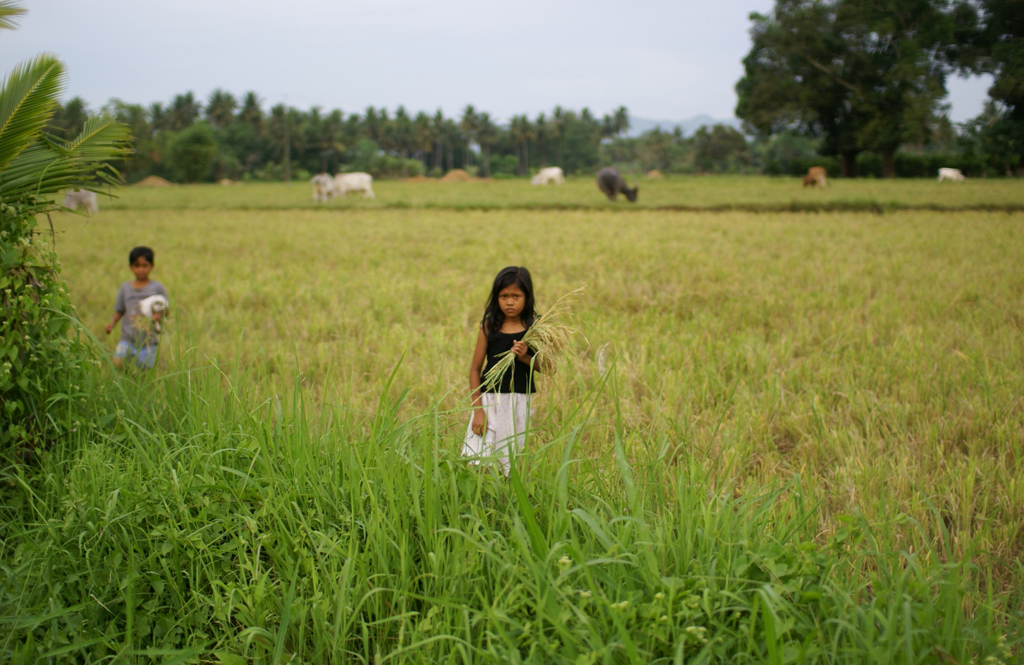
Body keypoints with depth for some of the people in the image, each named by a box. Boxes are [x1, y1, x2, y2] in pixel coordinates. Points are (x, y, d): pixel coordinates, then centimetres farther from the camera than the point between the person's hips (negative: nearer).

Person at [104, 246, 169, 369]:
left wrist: (159, 315, -17)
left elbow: (165, 310, 5)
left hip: (149, 341, -1)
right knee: (117, 364, -16)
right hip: (128, 338, 1)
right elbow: (119, 310, 12)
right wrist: (112, 323, -6)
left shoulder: (157, 288, 3)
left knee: (145, 369, -3)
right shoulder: (125, 288, 8)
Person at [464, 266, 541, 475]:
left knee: (511, 461, 6)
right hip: (489, 400, 0)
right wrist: (478, 409, -6)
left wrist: (525, 358, -16)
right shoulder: (489, 326, -3)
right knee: (477, 460, -6)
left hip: (519, 402, 0)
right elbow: (475, 369, -1)